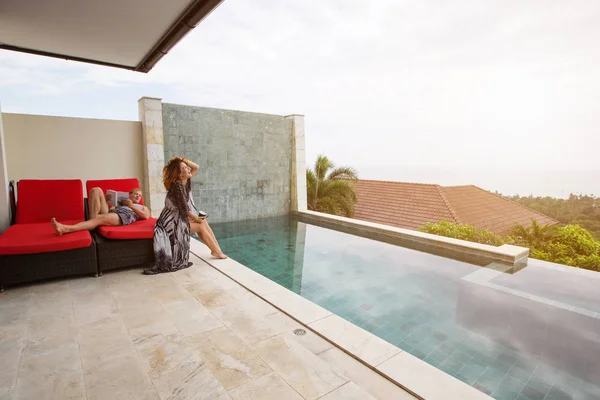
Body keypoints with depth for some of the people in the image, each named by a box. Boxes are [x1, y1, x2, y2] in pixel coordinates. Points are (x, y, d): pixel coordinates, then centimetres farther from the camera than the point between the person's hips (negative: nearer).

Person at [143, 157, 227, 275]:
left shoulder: (186, 181, 0)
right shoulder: (177, 186, -25)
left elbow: (196, 167, 5)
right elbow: (184, 209, -22)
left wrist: (184, 160, -9)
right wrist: (196, 219, -9)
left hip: (178, 217, 9)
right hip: (171, 221, -8)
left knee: (204, 221, 0)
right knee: (201, 226, -10)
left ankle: (217, 250, 2)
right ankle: (216, 251, 2)